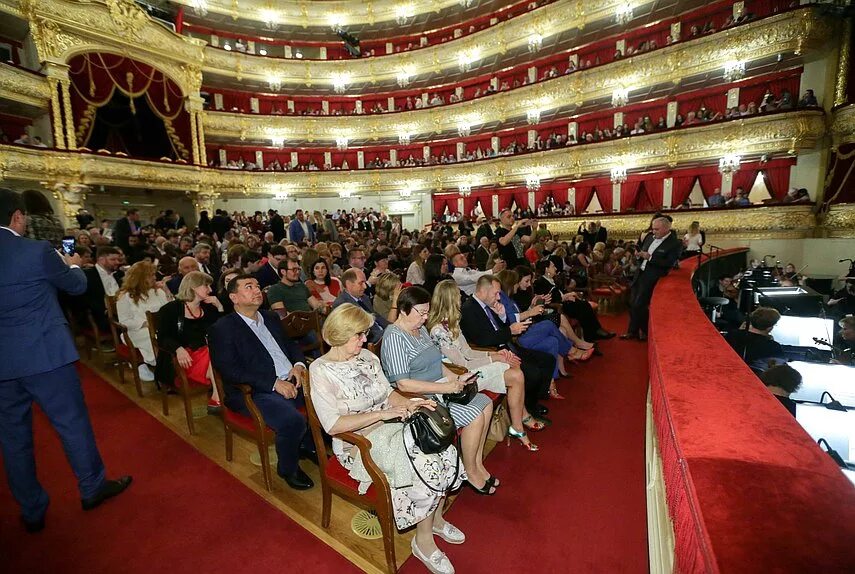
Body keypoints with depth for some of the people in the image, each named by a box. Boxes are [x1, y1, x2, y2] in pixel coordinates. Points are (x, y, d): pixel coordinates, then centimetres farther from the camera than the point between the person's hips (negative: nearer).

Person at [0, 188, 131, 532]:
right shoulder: (37, 251, -13)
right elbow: (77, 285, 0)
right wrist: (73, 265, 20)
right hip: (44, 354, -5)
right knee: (72, 421, 10)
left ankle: (31, 511, 28)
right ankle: (92, 487, 26)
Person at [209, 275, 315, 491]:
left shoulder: (271, 318, 17)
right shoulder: (223, 328, -3)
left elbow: (290, 344, 23)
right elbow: (230, 370, -13)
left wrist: (299, 364, -1)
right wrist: (274, 383, -19)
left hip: (291, 382, 7)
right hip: (255, 393, -7)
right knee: (293, 420, -29)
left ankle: (308, 445, 13)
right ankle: (288, 469, 2)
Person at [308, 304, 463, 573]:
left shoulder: (367, 356, 6)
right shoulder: (321, 370, -13)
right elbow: (333, 425, -19)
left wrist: (408, 404, -9)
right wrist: (382, 413, -23)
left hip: (389, 428, 6)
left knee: (444, 453, -13)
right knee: (426, 466, -23)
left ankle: (436, 519, 13)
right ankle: (424, 541, 1)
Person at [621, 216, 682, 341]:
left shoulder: (674, 243, -10)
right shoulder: (650, 237, 10)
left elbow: (669, 263, -18)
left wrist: (650, 257, -21)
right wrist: (639, 254, -1)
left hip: (652, 277, -7)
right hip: (640, 273, 7)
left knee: (639, 305, -8)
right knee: (632, 303, 8)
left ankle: (645, 332, 12)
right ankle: (632, 331, 20)